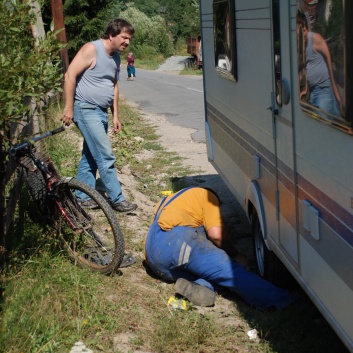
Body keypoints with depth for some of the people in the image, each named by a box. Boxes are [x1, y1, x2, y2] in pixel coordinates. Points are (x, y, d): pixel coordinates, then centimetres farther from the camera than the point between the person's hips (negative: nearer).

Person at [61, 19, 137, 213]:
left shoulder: (116, 57, 11)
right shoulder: (91, 49, -15)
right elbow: (70, 75, -18)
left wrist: (115, 115, 17)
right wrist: (69, 108, -20)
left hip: (101, 111, 9)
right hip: (86, 110, -9)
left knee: (91, 156, 14)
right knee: (106, 156, -10)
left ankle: (83, 196, 23)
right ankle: (117, 199, -3)